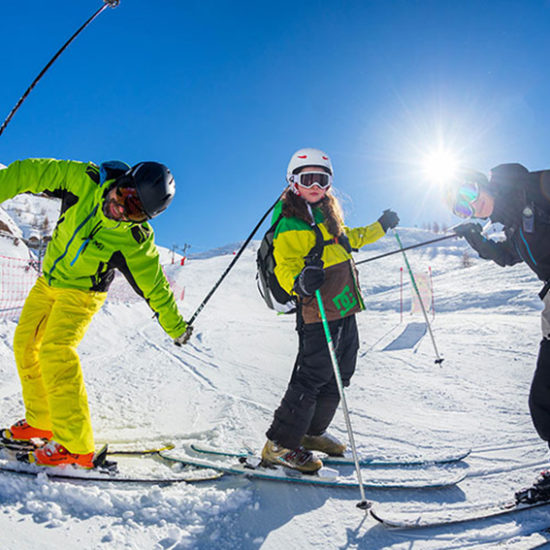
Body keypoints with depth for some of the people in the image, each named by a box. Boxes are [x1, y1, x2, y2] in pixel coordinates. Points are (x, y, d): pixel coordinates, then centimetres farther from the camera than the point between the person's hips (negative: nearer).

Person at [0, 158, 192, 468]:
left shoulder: (136, 242, -26)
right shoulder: (85, 181, -21)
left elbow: (154, 286, -14)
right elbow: (31, 173, -13)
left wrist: (176, 328, -4)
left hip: (82, 294, -6)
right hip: (48, 281, 6)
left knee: (56, 352, -23)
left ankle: (76, 446, -18)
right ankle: (41, 422, 24)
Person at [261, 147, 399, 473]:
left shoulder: (328, 214, 16)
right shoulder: (289, 226, -10)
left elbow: (348, 239, 34)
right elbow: (284, 267, -19)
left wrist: (381, 228, 39)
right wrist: (299, 283, -40)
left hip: (345, 308, 9)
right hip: (319, 312, -9)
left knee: (340, 373, 15)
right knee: (313, 375, -8)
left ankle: (312, 433, 30)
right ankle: (280, 445, 5)